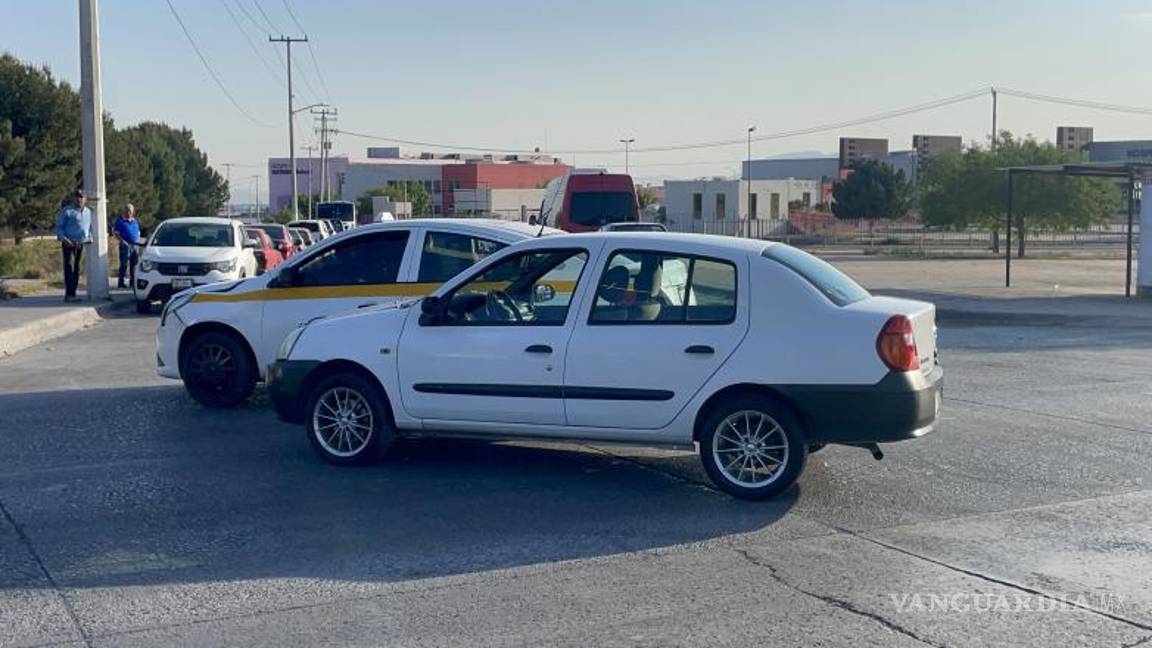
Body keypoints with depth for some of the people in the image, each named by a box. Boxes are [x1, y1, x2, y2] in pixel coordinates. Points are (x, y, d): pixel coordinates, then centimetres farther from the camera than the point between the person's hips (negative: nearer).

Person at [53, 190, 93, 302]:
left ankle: (72, 293, 12)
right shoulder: (67, 211, -2)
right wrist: (63, 238, -17)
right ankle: (69, 294, -18)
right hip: (69, 244, -6)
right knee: (69, 268, -13)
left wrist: (90, 237, 10)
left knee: (77, 269, 7)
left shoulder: (88, 212, 16)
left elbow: (90, 227, 27)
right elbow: (58, 227, -2)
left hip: (81, 244, 6)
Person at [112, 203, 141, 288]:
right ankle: (120, 282, -4)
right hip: (125, 246, -5)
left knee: (134, 264, 8)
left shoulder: (135, 221, 17)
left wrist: (138, 241, 9)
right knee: (124, 264, -7)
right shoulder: (120, 221, 0)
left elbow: (138, 233, 25)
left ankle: (133, 281, 15)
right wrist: (122, 241, -14)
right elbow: (115, 232, -4)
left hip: (135, 245, 5)